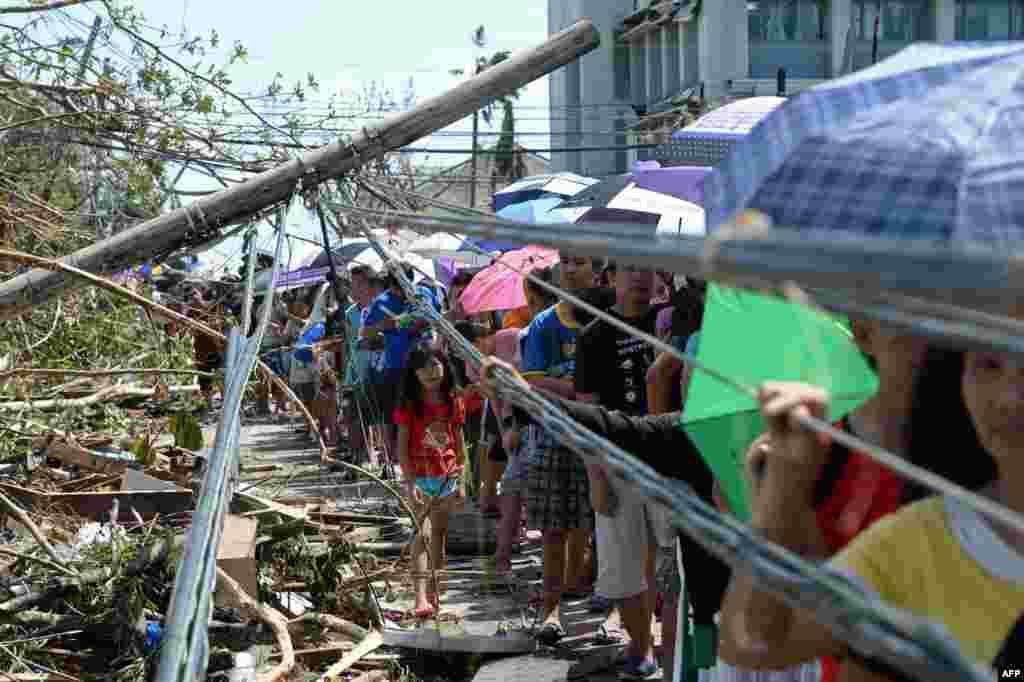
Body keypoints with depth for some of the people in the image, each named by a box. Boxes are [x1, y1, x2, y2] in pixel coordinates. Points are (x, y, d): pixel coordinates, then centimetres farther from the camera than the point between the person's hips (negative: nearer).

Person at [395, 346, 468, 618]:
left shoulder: (453, 402, 4)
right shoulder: (409, 405, -6)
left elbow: (458, 443, 10)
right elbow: (402, 446, -6)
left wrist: (460, 480, 9)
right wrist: (409, 481, -14)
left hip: (447, 478, 4)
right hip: (420, 477, -4)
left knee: (439, 534, 11)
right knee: (424, 532, -16)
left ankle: (434, 592, 20)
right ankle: (420, 596, -22)